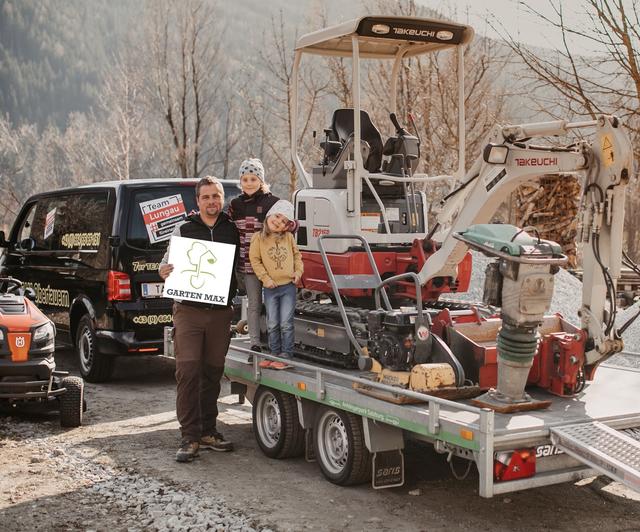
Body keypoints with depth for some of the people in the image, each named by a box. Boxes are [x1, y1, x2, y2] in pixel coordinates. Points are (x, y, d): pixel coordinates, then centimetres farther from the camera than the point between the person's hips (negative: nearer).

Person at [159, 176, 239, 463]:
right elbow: (168, 261, 9)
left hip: (221, 312, 3)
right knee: (188, 371, -9)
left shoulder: (232, 230, 10)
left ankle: (208, 431, 20)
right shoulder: (184, 229, 6)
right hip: (189, 310, -2)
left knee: (213, 372, 9)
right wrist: (163, 270, -15)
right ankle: (190, 437, -5)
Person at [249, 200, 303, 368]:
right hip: (270, 287, 0)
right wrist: (265, 278, -9)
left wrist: (298, 271, 1)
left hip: (288, 286, 0)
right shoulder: (258, 238, -3)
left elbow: (297, 255, 15)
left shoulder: (289, 237, 4)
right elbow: (255, 260, -3)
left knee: (286, 324, -1)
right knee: (272, 325, 7)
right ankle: (274, 353, 18)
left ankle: (286, 355, 6)